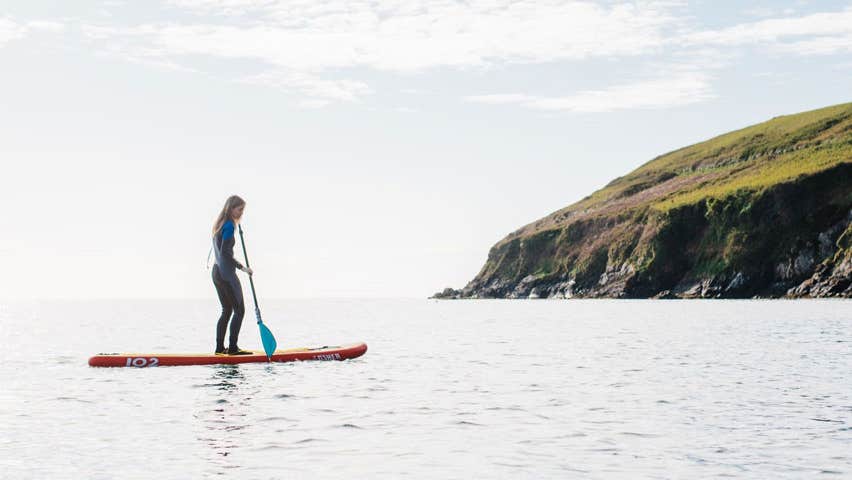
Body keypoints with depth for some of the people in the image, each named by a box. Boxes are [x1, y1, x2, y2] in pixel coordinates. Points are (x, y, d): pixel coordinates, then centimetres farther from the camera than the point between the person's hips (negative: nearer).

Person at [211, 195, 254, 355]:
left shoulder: (219, 224, 14)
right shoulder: (229, 225, -14)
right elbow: (225, 252, -21)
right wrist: (242, 267, -18)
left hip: (216, 271, 9)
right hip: (227, 273, -9)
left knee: (226, 310, 14)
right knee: (239, 310, -3)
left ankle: (220, 348, 12)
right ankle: (233, 347, -7)